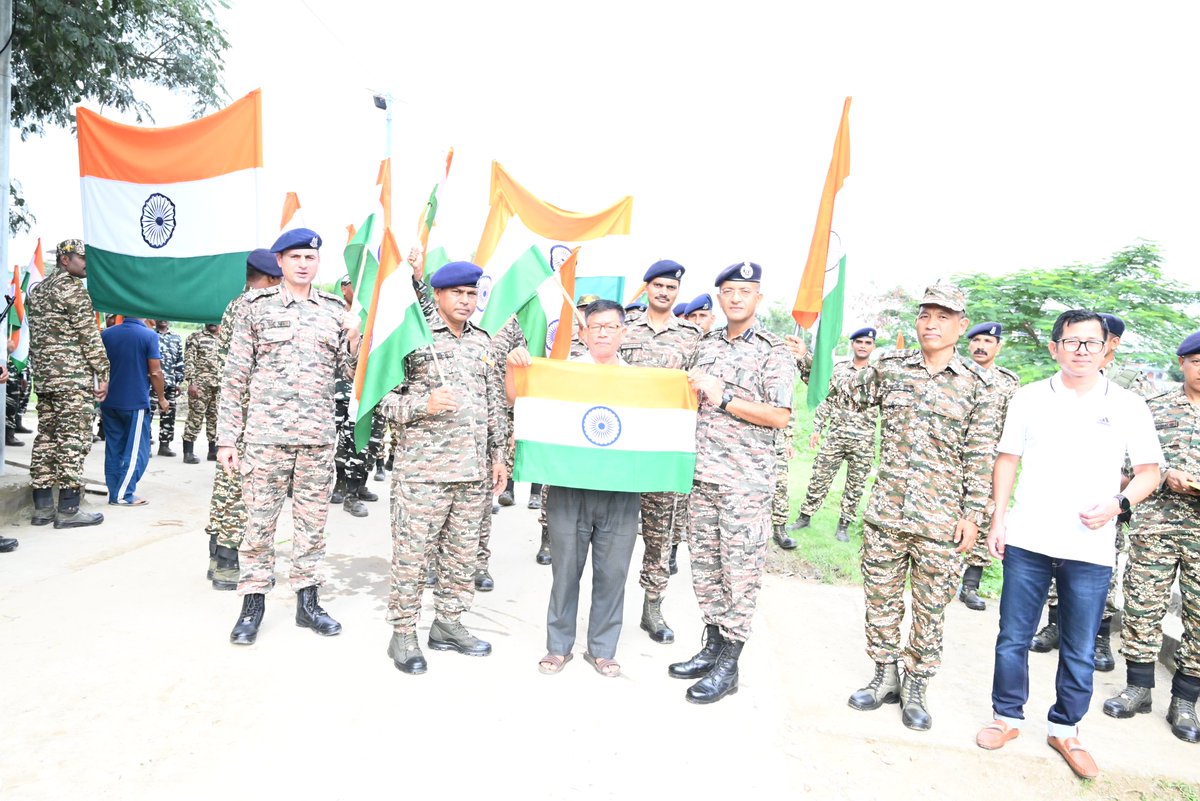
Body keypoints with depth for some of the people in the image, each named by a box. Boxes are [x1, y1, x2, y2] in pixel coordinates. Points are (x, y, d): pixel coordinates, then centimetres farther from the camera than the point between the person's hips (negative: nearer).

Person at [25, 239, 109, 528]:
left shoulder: (36, 290, 19)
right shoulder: (73, 289, -7)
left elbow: (36, 337, 19)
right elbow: (90, 336, -12)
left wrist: (41, 372, 21)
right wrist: (103, 374, -9)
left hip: (44, 377, 9)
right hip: (73, 377, -9)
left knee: (46, 438, 9)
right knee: (74, 440, -6)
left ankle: (42, 507, 12)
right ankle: (68, 509, -6)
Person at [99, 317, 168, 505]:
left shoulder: (106, 334, 6)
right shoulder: (149, 335, -10)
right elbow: (155, 372, -12)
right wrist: (161, 398, 1)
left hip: (109, 402, 6)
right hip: (136, 402, -5)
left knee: (113, 449, 12)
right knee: (136, 451, 1)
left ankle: (114, 493, 15)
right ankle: (123, 494, -2)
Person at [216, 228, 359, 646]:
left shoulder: (335, 310, 8)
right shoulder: (256, 307, 2)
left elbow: (347, 374, 10)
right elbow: (235, 375, 1)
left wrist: (353, 340, -9)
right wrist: (226, 436, -3)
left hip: (319, 436, 2)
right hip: (264, 434, -2)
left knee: (313, 522, 9)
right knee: (259, 521, 4)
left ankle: (308, 600, 21)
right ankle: (253, 602, 18)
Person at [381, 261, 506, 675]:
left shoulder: (483, 342, 13)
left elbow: (495, 404, 16)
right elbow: (387, 398, -5)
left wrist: (498, 454, 13)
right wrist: (425, 404, -21)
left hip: (474, 470, 6)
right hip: (422, 468, -5)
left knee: (463, 552, 12)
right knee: (412, 552, 1)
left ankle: (448, 623, 28)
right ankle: (403, 633, 16)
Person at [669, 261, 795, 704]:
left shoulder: (774, 351, -6)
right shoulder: (706, 343, 13)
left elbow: (780, 416, -14)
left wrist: (723, 398, -17)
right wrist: (691, 389, 4)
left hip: (746, 481, -6)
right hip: (701, 473, 6)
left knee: (739, 570, 1)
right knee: (704, 565, 13)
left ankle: (728, 665, 13)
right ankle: (712, 646, 28)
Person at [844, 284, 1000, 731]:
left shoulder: (977, 385, 0)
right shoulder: (889, 368, 4)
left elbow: (979, 456, -1)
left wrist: (972, 514, -5)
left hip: (942, 521, -1)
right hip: (885, 511, 2)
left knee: (931, 608, 8)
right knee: (880, 599, 11)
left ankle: (915, 688, 26)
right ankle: (885, 677, 29)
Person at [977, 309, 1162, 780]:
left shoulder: (1127, 407, 2)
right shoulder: (1029, 399, 4)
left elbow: (1149, 471, 6)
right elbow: (1008, 459, 8)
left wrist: (1119, 503, -13)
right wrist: (998, 518, 1)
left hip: (1090, 550, 0)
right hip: (1027, 543, 1)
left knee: (1080, 652, 9)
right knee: (1013, 638, 8)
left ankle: (1065, 729, 28)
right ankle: (1008, 717, 26)